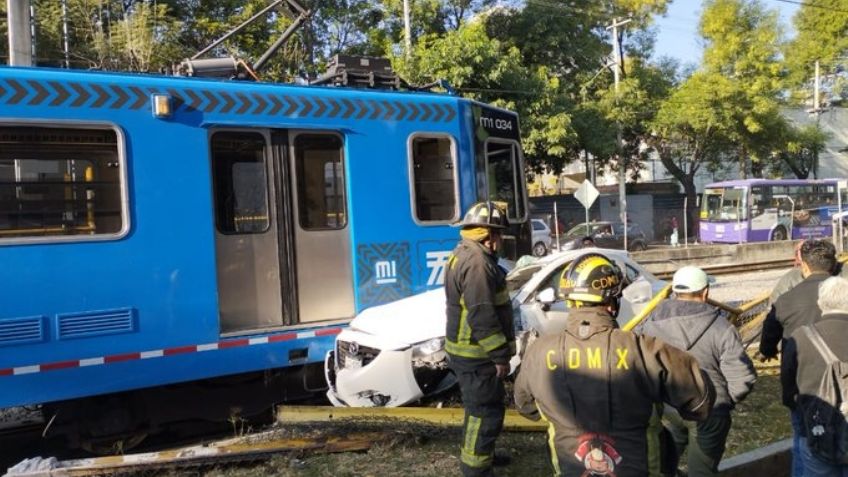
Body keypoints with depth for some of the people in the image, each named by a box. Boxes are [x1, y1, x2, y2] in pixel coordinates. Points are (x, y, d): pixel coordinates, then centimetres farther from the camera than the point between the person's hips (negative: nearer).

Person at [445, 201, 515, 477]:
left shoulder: (463, 255, 12)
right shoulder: (477, 262, -23)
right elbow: (482, 316, -27)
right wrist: (500, 356, -20)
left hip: (468, 350, 11)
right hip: (476, 354, -11)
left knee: (479, 406, 24)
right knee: (487, 411, -3)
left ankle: (477, 453, 40)